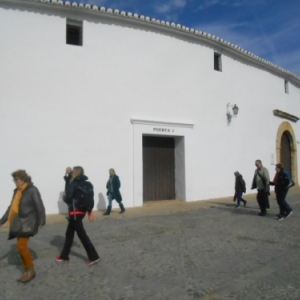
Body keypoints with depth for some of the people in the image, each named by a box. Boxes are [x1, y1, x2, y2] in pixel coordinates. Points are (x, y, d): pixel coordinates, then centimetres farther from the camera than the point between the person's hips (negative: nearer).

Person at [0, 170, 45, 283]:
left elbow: (40, 206, -13)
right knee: (21, 246, 8)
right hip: (18, 222, 8)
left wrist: (41, 222, -16)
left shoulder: (32, 190, -12)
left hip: (27, 221, -8)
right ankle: (27, 271, 20)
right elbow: (11, 207, 18)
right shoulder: (17, 191, 11)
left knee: (21, 245, -15)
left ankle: (31, 270, 1)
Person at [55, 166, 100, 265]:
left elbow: (68, 199, -17)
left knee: (82, 235, -1)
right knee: (69, 233, 19)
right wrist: (90, 212, 11)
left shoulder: (73, 184, -14)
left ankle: (94, 257, 4)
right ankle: (64, 256, 30)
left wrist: (64, 197, 7)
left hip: (74, 212, -8)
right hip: (81, 211, 8)